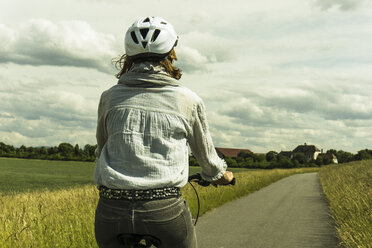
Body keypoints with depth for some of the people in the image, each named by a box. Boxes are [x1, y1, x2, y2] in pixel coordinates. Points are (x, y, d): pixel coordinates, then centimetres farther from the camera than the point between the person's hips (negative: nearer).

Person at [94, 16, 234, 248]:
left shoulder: (110, 97, 9)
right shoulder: (188, 100, 5)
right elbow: (206, 153, 19)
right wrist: (220, 174, 41)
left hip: (111, 211, 2)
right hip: (165, 211, -2)